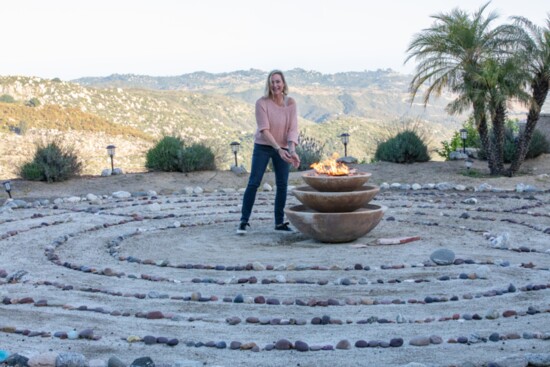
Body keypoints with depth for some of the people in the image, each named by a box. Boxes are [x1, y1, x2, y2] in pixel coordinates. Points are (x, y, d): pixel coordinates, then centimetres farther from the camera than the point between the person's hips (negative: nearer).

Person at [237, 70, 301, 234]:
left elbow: (293, 128, -11)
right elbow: (264, 130, -20)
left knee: (282, 185, 4)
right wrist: (279, 149, -29)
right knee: (253, 183, -6)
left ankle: (279, 222, 14)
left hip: (283, 148, 3)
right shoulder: (262, 103, -16)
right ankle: (244, 221, -2)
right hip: (263, 147, -3)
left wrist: (292, 150, -26)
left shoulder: (290, 103, -7)